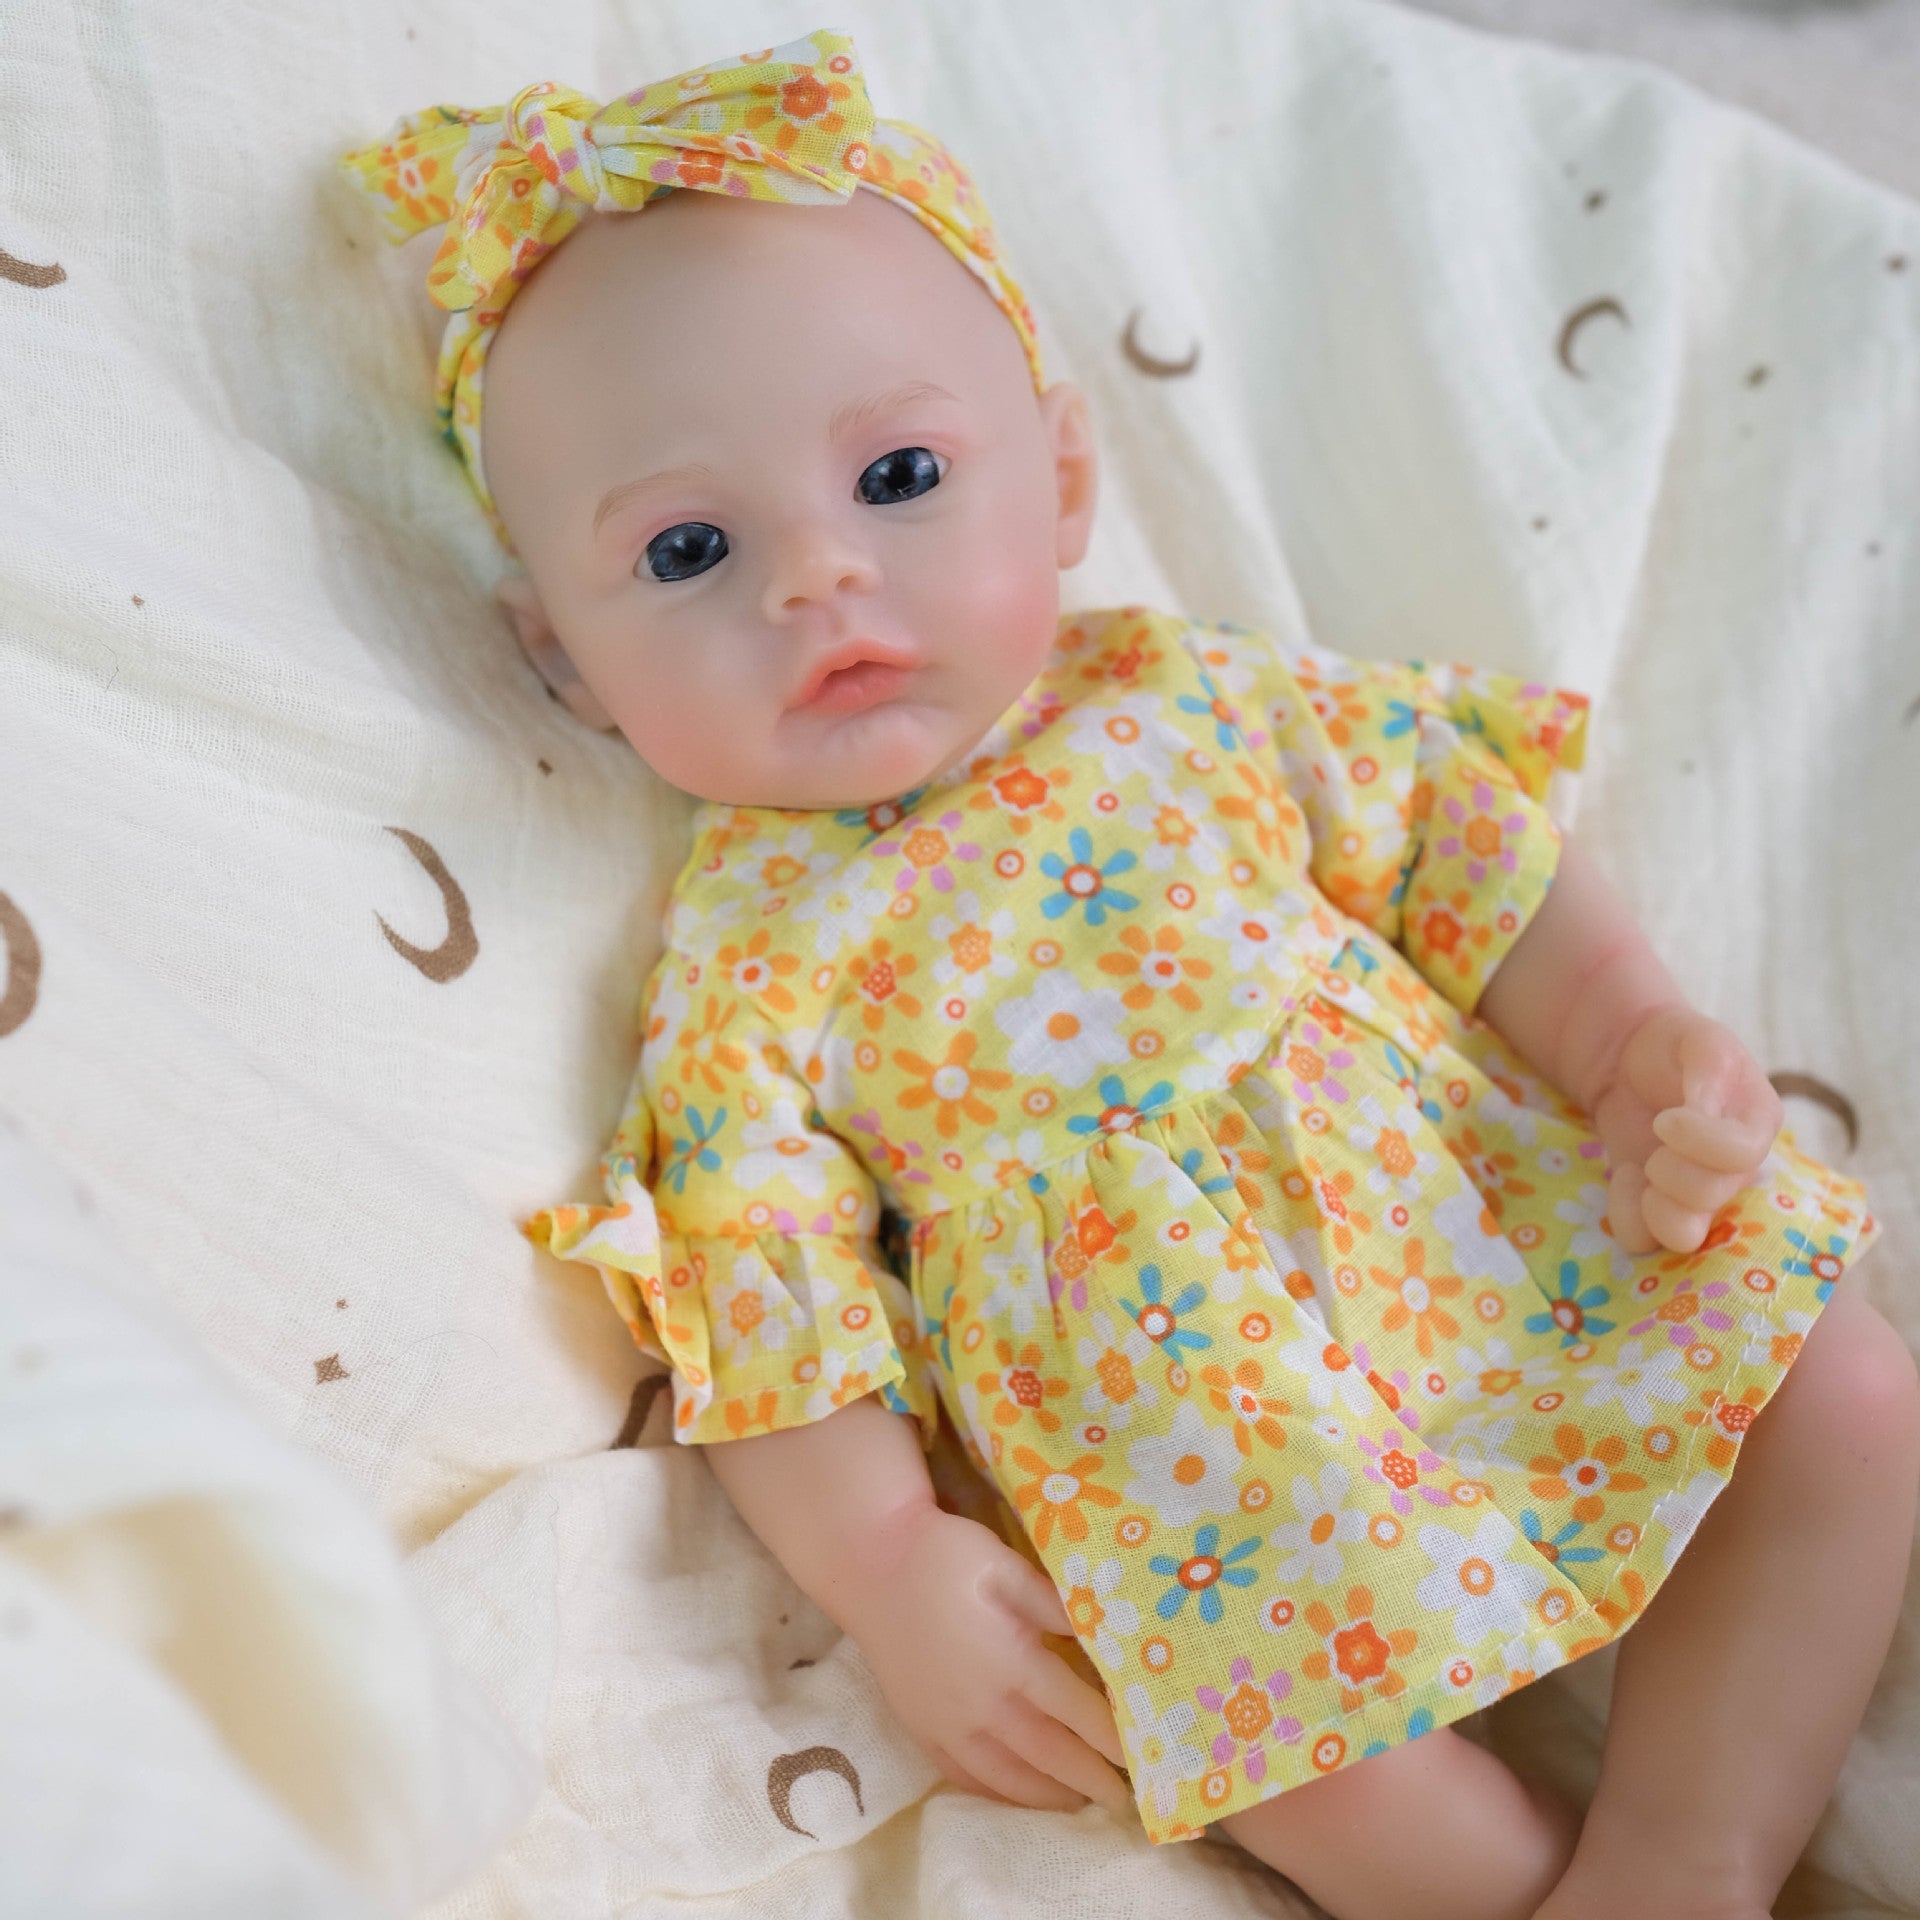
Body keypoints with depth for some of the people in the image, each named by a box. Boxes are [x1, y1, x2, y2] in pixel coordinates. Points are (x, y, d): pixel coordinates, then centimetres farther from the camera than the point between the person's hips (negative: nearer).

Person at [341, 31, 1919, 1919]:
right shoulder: (748, 952, -8)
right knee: (1292, 1718, -27)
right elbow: (762, 1314, -8)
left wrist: (1639, 1039, -3)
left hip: (1516, 1234, 4)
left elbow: (1455, 840, 8)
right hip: (1203, 1434, -4)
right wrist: (885, 1566, -17)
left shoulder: (1178, 695, 1)